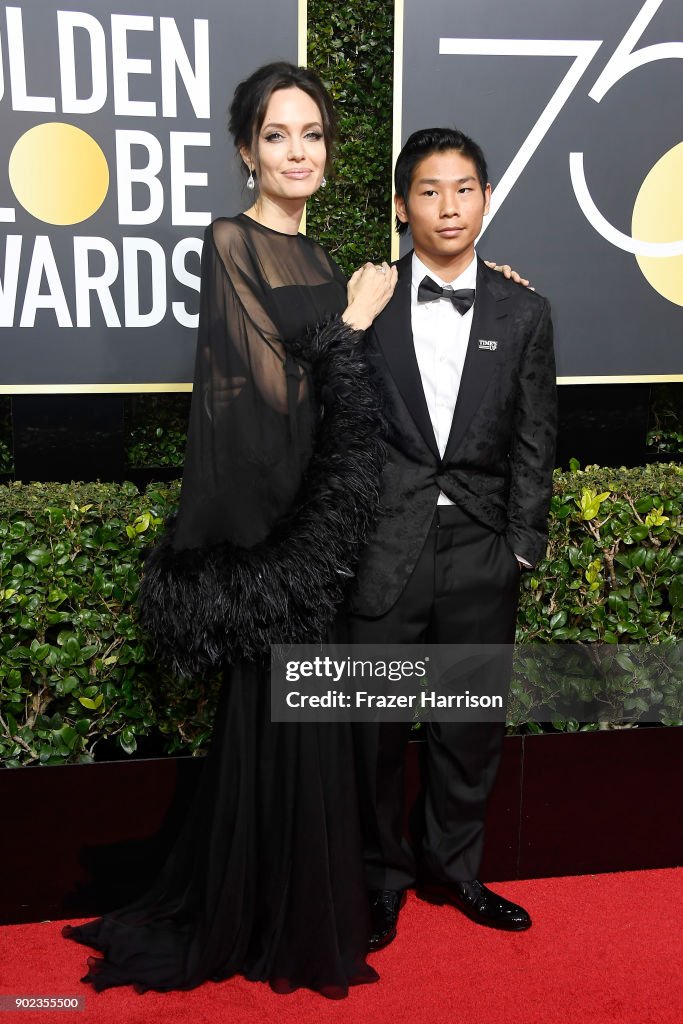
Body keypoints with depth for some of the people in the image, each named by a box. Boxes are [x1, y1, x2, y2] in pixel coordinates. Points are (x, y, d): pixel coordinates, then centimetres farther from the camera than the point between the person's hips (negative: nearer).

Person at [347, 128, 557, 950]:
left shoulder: (523, 313, 6)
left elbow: (533, 443, 5)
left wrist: (522, 545, 0)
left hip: (480, 552, 2)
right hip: (384, 549, -1)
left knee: (472, 723, 13)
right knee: (376, 724, 8)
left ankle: (453, 867, 35)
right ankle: (382, 879, 29)